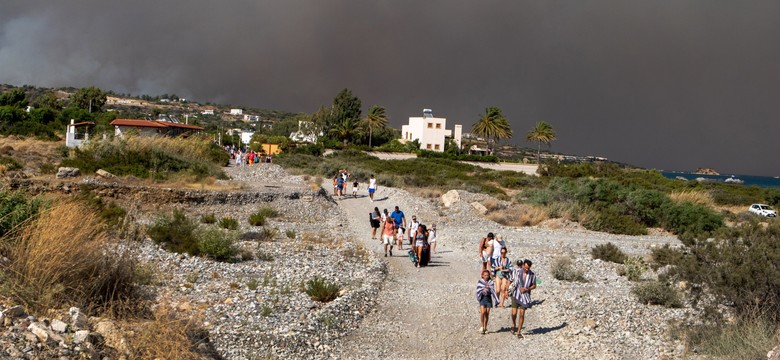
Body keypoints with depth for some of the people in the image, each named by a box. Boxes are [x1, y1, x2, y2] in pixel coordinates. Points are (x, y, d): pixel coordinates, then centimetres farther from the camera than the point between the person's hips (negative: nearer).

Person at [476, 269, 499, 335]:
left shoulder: (491, 282, 5)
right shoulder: (480, 282, 2)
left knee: (487, 313, 4)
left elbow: (493, 291, 1)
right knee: (482, 312, -14)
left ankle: (485, 327, 14)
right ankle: (481, 326, -3)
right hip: (482, 298, -2)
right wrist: (483, 290, -20)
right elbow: (478, 290, -5)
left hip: (488, 298, 2)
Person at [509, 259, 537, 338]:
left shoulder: (532, 275, -5)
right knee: (514, 312, -6)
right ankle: (513, 324, 27)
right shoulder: (516, 272, -8)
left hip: (525, 296, 1)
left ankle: (519, 332, 11)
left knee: (522, 314, 0)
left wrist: (527, 289, -12)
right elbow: (511, 281, 3)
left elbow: (534, 285, 6)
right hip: (516, 295, -1)